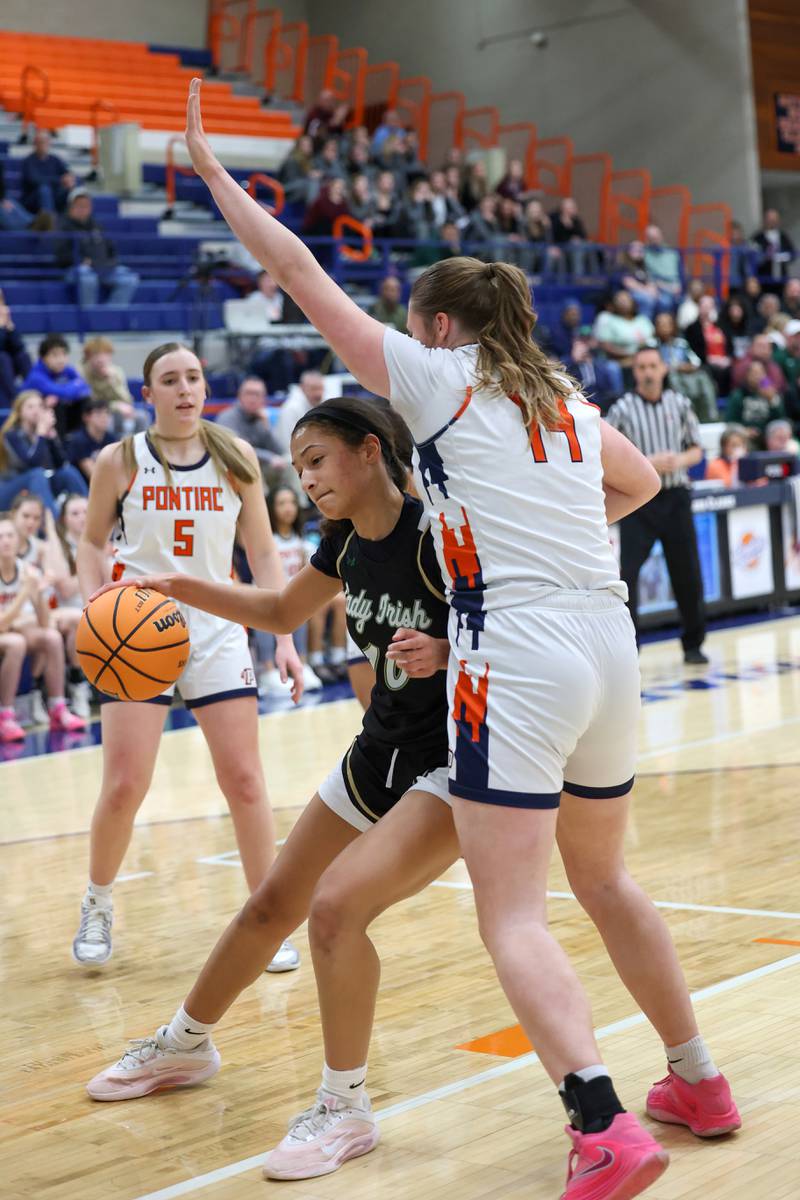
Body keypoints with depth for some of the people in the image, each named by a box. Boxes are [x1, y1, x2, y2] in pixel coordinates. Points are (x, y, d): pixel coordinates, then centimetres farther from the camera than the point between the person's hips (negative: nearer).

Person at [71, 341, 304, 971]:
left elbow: (262, 551, 6)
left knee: (244, 780, -2)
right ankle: (97, 907, 20)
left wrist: (284, 637, -1)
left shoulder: (235, 457, 2)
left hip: (218, 630, 1)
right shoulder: (119, 461, -3)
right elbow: (93, 542, 9)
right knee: (124, 786, -6)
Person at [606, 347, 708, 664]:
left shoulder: (680, 404, 5)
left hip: (676, 498, 3)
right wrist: (648, 464, -16)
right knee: (628, 573, -10)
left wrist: (680, 460, -9)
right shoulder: (622, 409, -4)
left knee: (688, 573, 7)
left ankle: (693, 644, 23)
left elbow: (696, 449, 13)